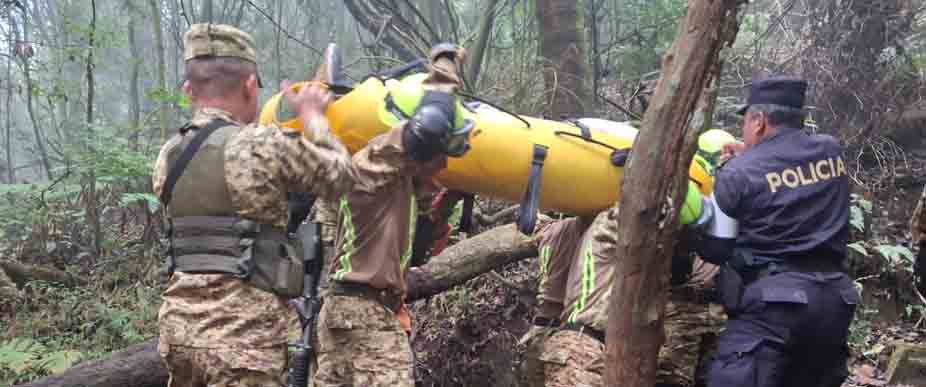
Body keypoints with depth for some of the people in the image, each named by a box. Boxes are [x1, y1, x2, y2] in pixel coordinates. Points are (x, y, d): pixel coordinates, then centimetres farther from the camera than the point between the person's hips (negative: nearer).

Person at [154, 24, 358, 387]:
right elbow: (342, 176, 1)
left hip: (179, 325, 7)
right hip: (240, 334, -7)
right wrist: (312, 115, 15)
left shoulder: (169, 155, 7)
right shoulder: (265, 145, -13)